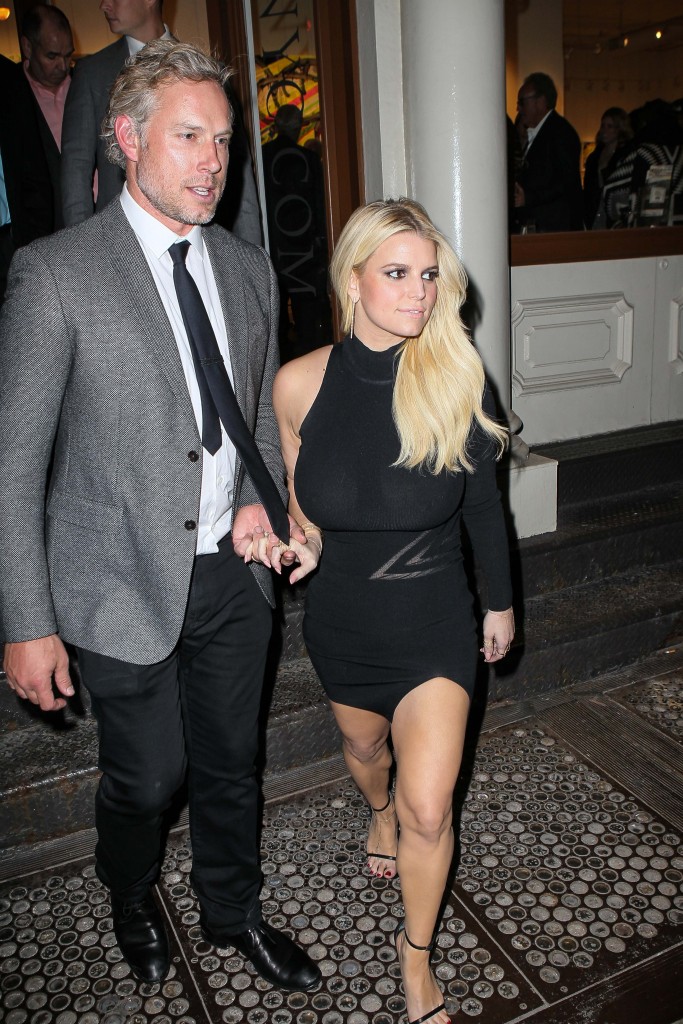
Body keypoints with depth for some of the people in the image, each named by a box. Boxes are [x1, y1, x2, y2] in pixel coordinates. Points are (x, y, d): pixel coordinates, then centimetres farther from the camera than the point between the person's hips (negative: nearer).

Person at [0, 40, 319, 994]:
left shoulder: (248, 269, 5)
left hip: (234, 571, 5)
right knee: (147, 776, 14)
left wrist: (262, 497, 0)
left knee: (231, 762, 20)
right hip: (127, 586, -4)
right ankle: (132, 897, 49)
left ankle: (233, 909, 48)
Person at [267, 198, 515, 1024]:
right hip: (341, 618, 2)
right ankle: (379, 813, 66)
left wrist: (501, 601, 7)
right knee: (364, 744, 28)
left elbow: (483, 503, -2)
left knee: (429, 809, -2)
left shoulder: (458, 381, -16)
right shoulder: (300, 383, -15)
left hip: (434, 618, -1)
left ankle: (416, 952, 28)